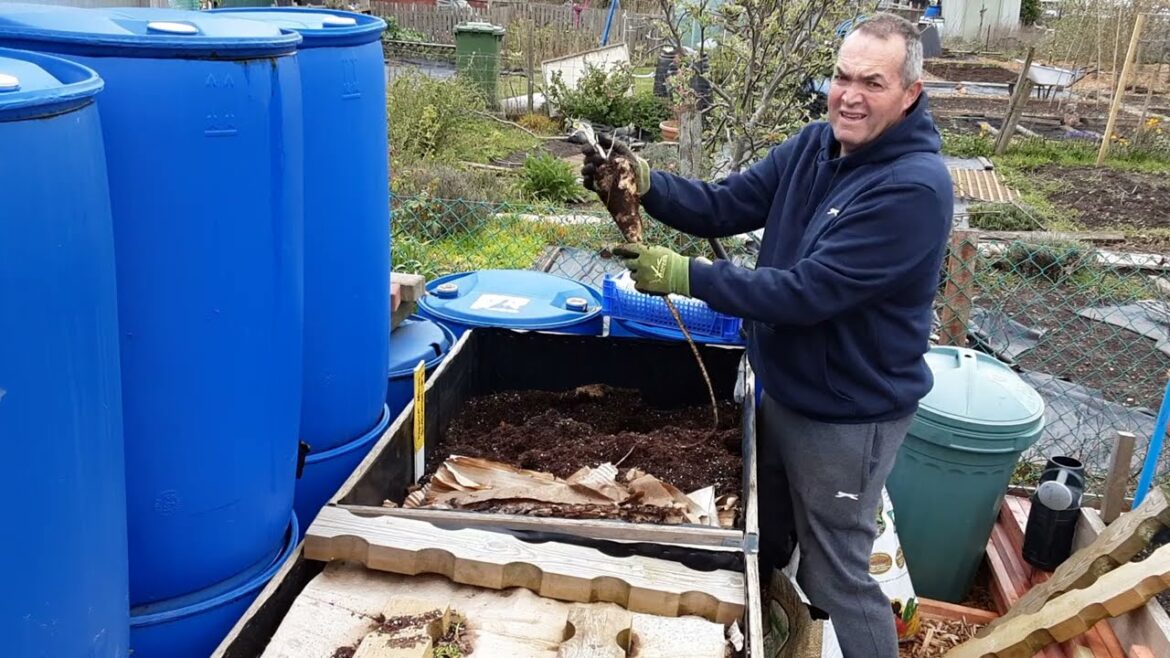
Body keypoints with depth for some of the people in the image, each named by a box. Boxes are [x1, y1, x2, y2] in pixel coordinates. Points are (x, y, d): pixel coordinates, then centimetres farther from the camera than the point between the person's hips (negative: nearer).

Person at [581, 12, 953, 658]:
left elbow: (807, 291, -30)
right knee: (759, 544, 27)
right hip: (781, 390, 8)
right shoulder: (813, 145, -1)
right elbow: (723, 206, -4)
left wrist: (686, 276, -29)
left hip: (847, 415, -8)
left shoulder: (914, 187, -26)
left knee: (835, 579, 10)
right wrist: (644, 182, -21)